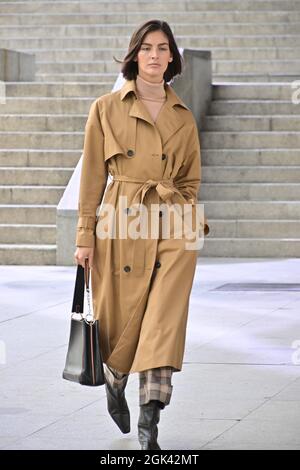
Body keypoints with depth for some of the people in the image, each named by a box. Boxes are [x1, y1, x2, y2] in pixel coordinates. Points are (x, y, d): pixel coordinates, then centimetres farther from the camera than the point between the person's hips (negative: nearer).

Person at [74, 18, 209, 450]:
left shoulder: (183, 116, 10)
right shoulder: (107, 108, 2)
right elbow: (93, 175, 2)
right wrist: (86, 236, 0)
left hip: (173, 226, 2)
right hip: (121, 223, -1)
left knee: (166, 317, -13)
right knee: (121, 317, 7)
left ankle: (150, 418, -12)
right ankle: (114, 382, 40)